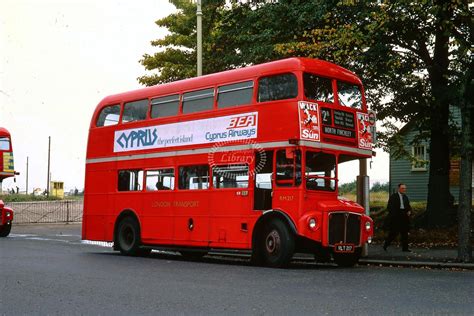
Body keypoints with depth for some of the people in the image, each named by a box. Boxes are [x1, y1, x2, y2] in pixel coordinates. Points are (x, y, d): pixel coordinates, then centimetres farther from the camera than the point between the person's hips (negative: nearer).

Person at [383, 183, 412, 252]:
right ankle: (386, 244, 9)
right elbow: (389, 207, -6)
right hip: (395, 218, -6)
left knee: (404, 233, 5)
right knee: (393, 232, -7)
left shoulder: (405, 197, 17)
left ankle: (405, 248, 9)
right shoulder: (393, 196, -2)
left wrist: (409, 211, 1)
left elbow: (408, 206, 22)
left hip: (404, 217, 6)